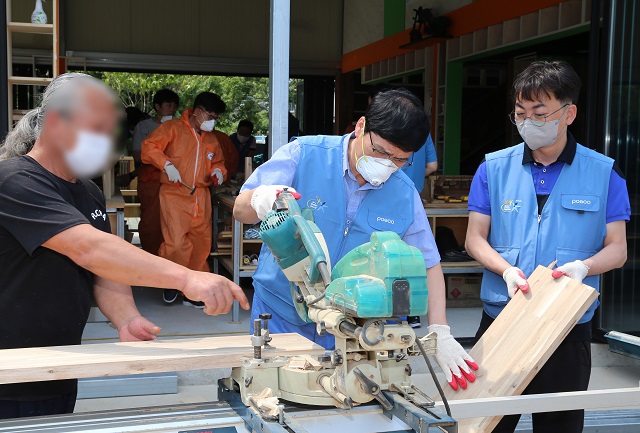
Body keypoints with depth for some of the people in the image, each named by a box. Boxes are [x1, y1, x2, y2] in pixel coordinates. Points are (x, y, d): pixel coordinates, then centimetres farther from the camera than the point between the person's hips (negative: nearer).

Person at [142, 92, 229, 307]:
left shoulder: (211, 139, 18)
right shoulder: (172, 128, -1)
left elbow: (217, 162, 31)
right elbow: (149, 146, -9)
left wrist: (218, 171, 8)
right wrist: (167, 164, -21)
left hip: (201, 198, 6)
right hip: (174, 195, -6)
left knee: (201, 245, 7)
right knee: (177, 243, -16)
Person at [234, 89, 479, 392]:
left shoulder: (405, 196, -6)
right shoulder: (304, 154, -13)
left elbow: (428, 265, 0)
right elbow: (240, 210, -13)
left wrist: (440, 333, -11)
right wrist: (260, 200, -37)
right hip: (282, 317, -1)